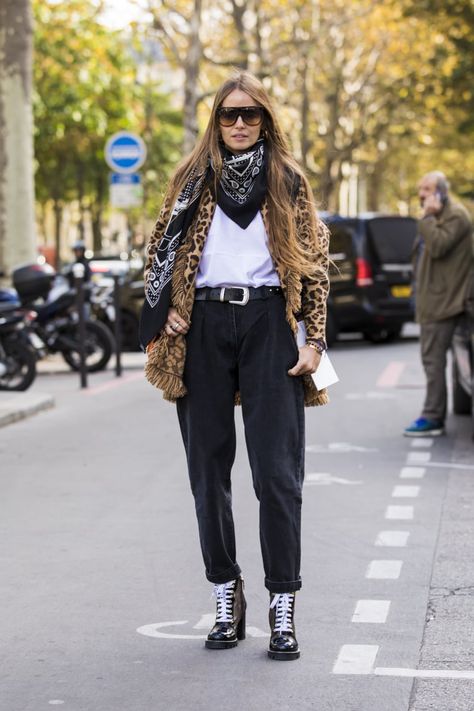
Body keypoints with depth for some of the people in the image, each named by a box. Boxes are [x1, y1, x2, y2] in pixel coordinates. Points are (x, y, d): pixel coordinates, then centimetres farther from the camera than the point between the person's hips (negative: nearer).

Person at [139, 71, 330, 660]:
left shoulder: (288, 181, 9)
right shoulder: (194, 178, 13)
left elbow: (314, 261, 6)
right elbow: (161, 247, 15)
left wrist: (314, 339, -2)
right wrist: (166, 312, 0)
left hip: (268, 324, -2)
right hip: (204, 326, 2)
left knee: (276, 469, -7)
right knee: (208, 468, 4)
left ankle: (283, 607, -3)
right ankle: (226, 598, 14)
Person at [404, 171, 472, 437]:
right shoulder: (437, 217, 22)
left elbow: (438, 246, -24)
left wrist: (428, 217, -18)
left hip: (442, 302, -11)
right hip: (433, 302, 11)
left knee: (433, 359, -11)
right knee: (433, 359, 12)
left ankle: (432, 418, -10)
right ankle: (435, 416, 16)